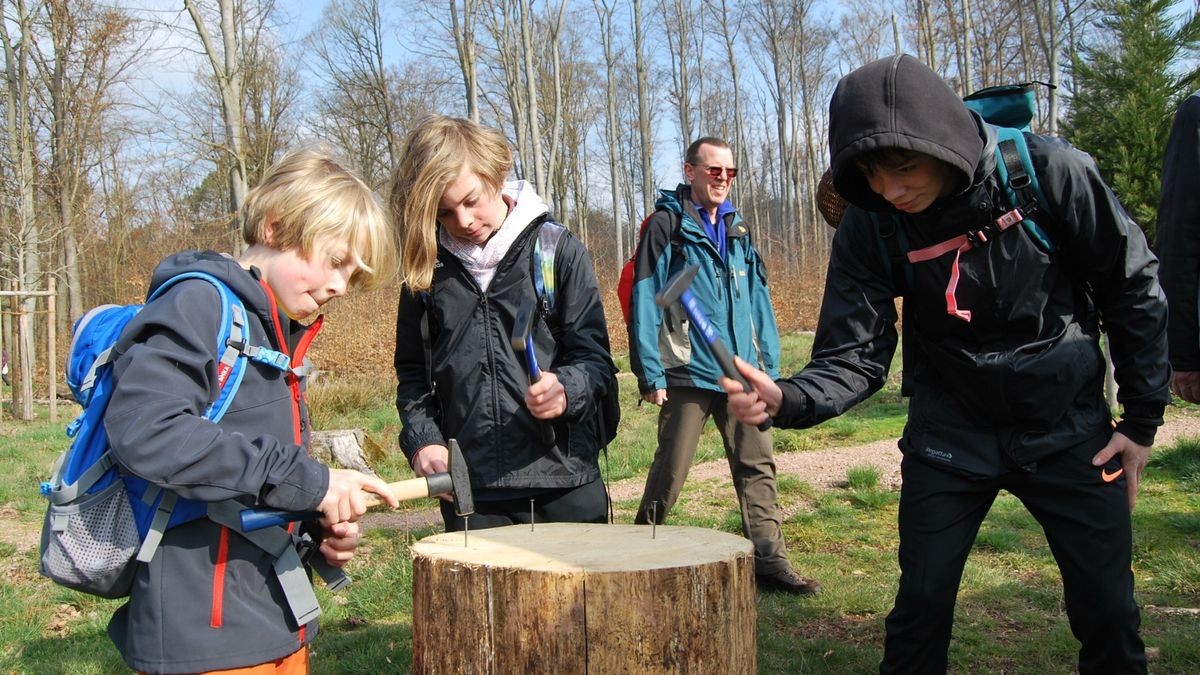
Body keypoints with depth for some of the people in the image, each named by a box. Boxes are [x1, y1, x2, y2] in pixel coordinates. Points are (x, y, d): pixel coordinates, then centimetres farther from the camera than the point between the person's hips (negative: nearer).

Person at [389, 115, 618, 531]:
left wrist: (567, 388, -23)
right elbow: (412, 371, 14)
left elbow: (595, 357, -1)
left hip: (564, 481, -1)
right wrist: (422, 440, -1)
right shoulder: (427, 268, 6)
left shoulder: (560, 251, -1)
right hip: (470, 487, 2)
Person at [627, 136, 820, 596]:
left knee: (757, 465, 4)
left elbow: (758, 300, 16)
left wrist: (770, 365, 10)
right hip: (688, 373, -5)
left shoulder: (738, 229, 14)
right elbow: (644, 301, -8)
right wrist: (650, 373, -12)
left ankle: (770, 560, 11)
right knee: (670, 472, 3)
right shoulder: (667, 225, -4)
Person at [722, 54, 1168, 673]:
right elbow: (855, 356, -17)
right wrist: (786, 399, -38)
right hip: (950, 433, 1)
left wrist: (1143, 418, -4)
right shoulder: (868, 227, -16)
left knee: (1108, 611, 4)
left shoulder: (1050, 172, -20)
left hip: (1068, 426, 0)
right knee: (921, 603, 2)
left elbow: (1132, 288, -7)